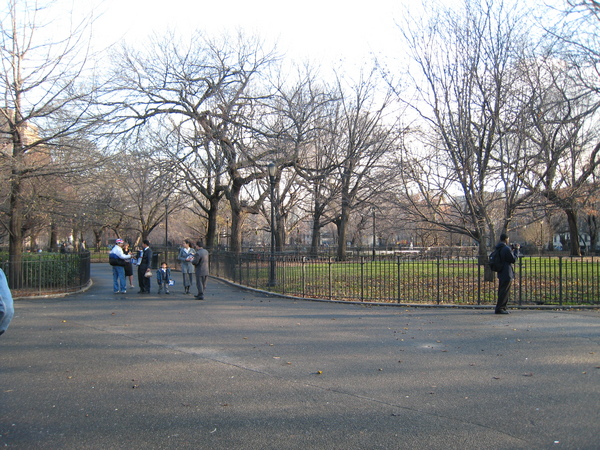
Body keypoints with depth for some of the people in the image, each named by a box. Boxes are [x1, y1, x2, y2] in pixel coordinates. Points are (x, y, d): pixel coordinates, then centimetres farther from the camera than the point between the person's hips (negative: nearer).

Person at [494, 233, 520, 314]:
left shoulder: (498, 248, 11)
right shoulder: (506, 248, -18)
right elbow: (514, 259, -13)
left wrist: (512, 249, 15)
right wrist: (516, 250, -3)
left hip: (501, 273, 10)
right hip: (507, 273, -10)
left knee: (502, 291, 15)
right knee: (504, 292, -6)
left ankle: (501, 308, 20)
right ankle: (500, 308, -5)